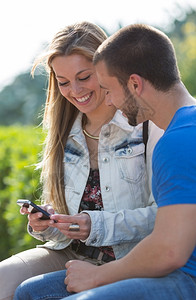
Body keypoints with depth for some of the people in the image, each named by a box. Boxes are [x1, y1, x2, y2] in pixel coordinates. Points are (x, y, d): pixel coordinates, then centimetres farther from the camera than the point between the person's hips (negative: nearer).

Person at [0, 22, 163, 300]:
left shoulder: (146, 123, -7)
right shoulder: (65, 134, 13)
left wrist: (98, 227, -23)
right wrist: (45, 223, -5)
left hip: (128, 261, -5)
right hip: (70, 254, 5)